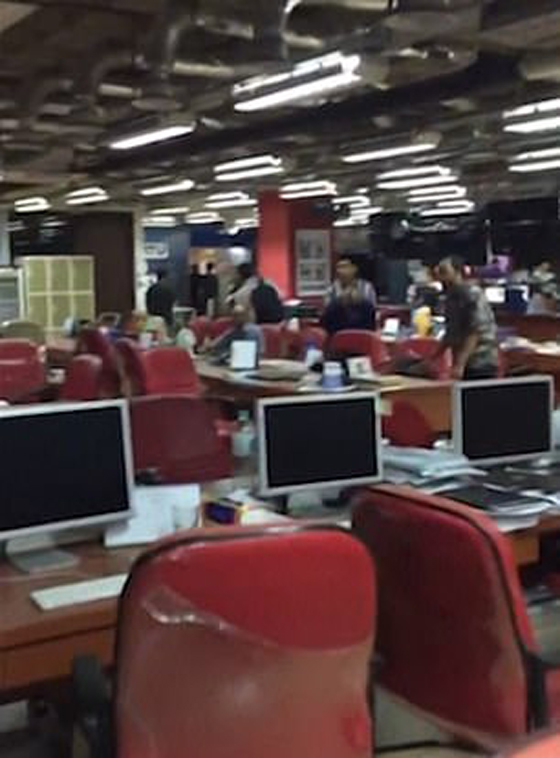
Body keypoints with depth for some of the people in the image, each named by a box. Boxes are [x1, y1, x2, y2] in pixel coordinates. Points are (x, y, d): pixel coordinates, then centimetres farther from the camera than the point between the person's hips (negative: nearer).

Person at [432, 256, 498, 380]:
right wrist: (434, 357, 14)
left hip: (481, 366, -8)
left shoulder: (472, 294, -13)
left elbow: (474, 333, -19)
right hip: (464, 366, 8)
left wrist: (460, 364, -25)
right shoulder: (451, 297, 12)